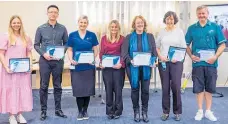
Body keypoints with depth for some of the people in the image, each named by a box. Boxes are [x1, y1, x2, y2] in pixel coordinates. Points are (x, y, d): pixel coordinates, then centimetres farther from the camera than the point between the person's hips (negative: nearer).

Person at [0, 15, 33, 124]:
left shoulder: (26, 38, 10)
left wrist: (29, 65, -2)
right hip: (10, 69, -3)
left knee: (23, 90, 6)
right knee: (10, 90, 2)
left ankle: (20, 114, 18)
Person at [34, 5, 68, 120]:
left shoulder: (62, 28, 4)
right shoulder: (41, 28, 2)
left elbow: (66, 44, 9)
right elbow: (36, 45, 4)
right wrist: (43, 54, -12)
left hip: (58, 61, 1)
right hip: (44, 61, -1)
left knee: (57, 86, 9)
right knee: (44, 86, 2)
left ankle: (58, 109, 19)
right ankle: (43, 110, 13)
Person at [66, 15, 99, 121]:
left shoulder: (92, 35, 5)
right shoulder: (72, 35, 5)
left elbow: (95, 50, 6)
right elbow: (69, 50, 6)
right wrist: (71, 60, -12)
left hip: (89, 66, 1)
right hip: (76, 66, 0)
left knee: (88, 89, 5)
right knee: (78, 89, 0)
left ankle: (85, 111, 20)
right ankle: (80, 111, 14)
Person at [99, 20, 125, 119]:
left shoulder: (122, 38, 1)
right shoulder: (104, 38, 9)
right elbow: (101, 52, 9)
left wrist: (121, 63, -16)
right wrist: (101, 63, -5)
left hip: (118, 67, -2)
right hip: (106, 67, 2)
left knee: (118, 89, 2)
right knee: (108, 89, 6)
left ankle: (117, 111, 13)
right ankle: (110, 111, 16)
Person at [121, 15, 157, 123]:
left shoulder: (150, 36, 10)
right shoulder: (129, 37, 6)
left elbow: (154, 51, 6)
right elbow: (124, 51, -3)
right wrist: (130, 60, -19)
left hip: (146, 67, 1)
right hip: (133, 67, -1)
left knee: (145, 89, 3)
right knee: (135, 89, 4)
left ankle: (144, 112, 17)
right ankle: (136, 112, 17)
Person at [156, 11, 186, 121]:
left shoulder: (179, 31, 5)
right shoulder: (161, 32, 9)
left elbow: (184, 48, 3)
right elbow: (157, 47, 11)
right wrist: (160, 56, -6)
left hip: (176, 62, -1)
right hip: (163, 62, 2)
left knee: (176, 87, -4)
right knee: (165, 87, 4)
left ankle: (177, 112, 11)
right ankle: (166, 112, 15)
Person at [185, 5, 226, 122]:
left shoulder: (215, 27, 1)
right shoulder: (192, 28, 4)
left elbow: (222, 44, 1)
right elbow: (186, 45, 10)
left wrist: (215, 57, -13)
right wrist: (191, 55, -6)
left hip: (211, 63, 0)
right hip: (197, 63, 1)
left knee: (209, 88, 8)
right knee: (199, 88, 6)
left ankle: (208, 111, 20)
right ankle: (200, 111, 18)